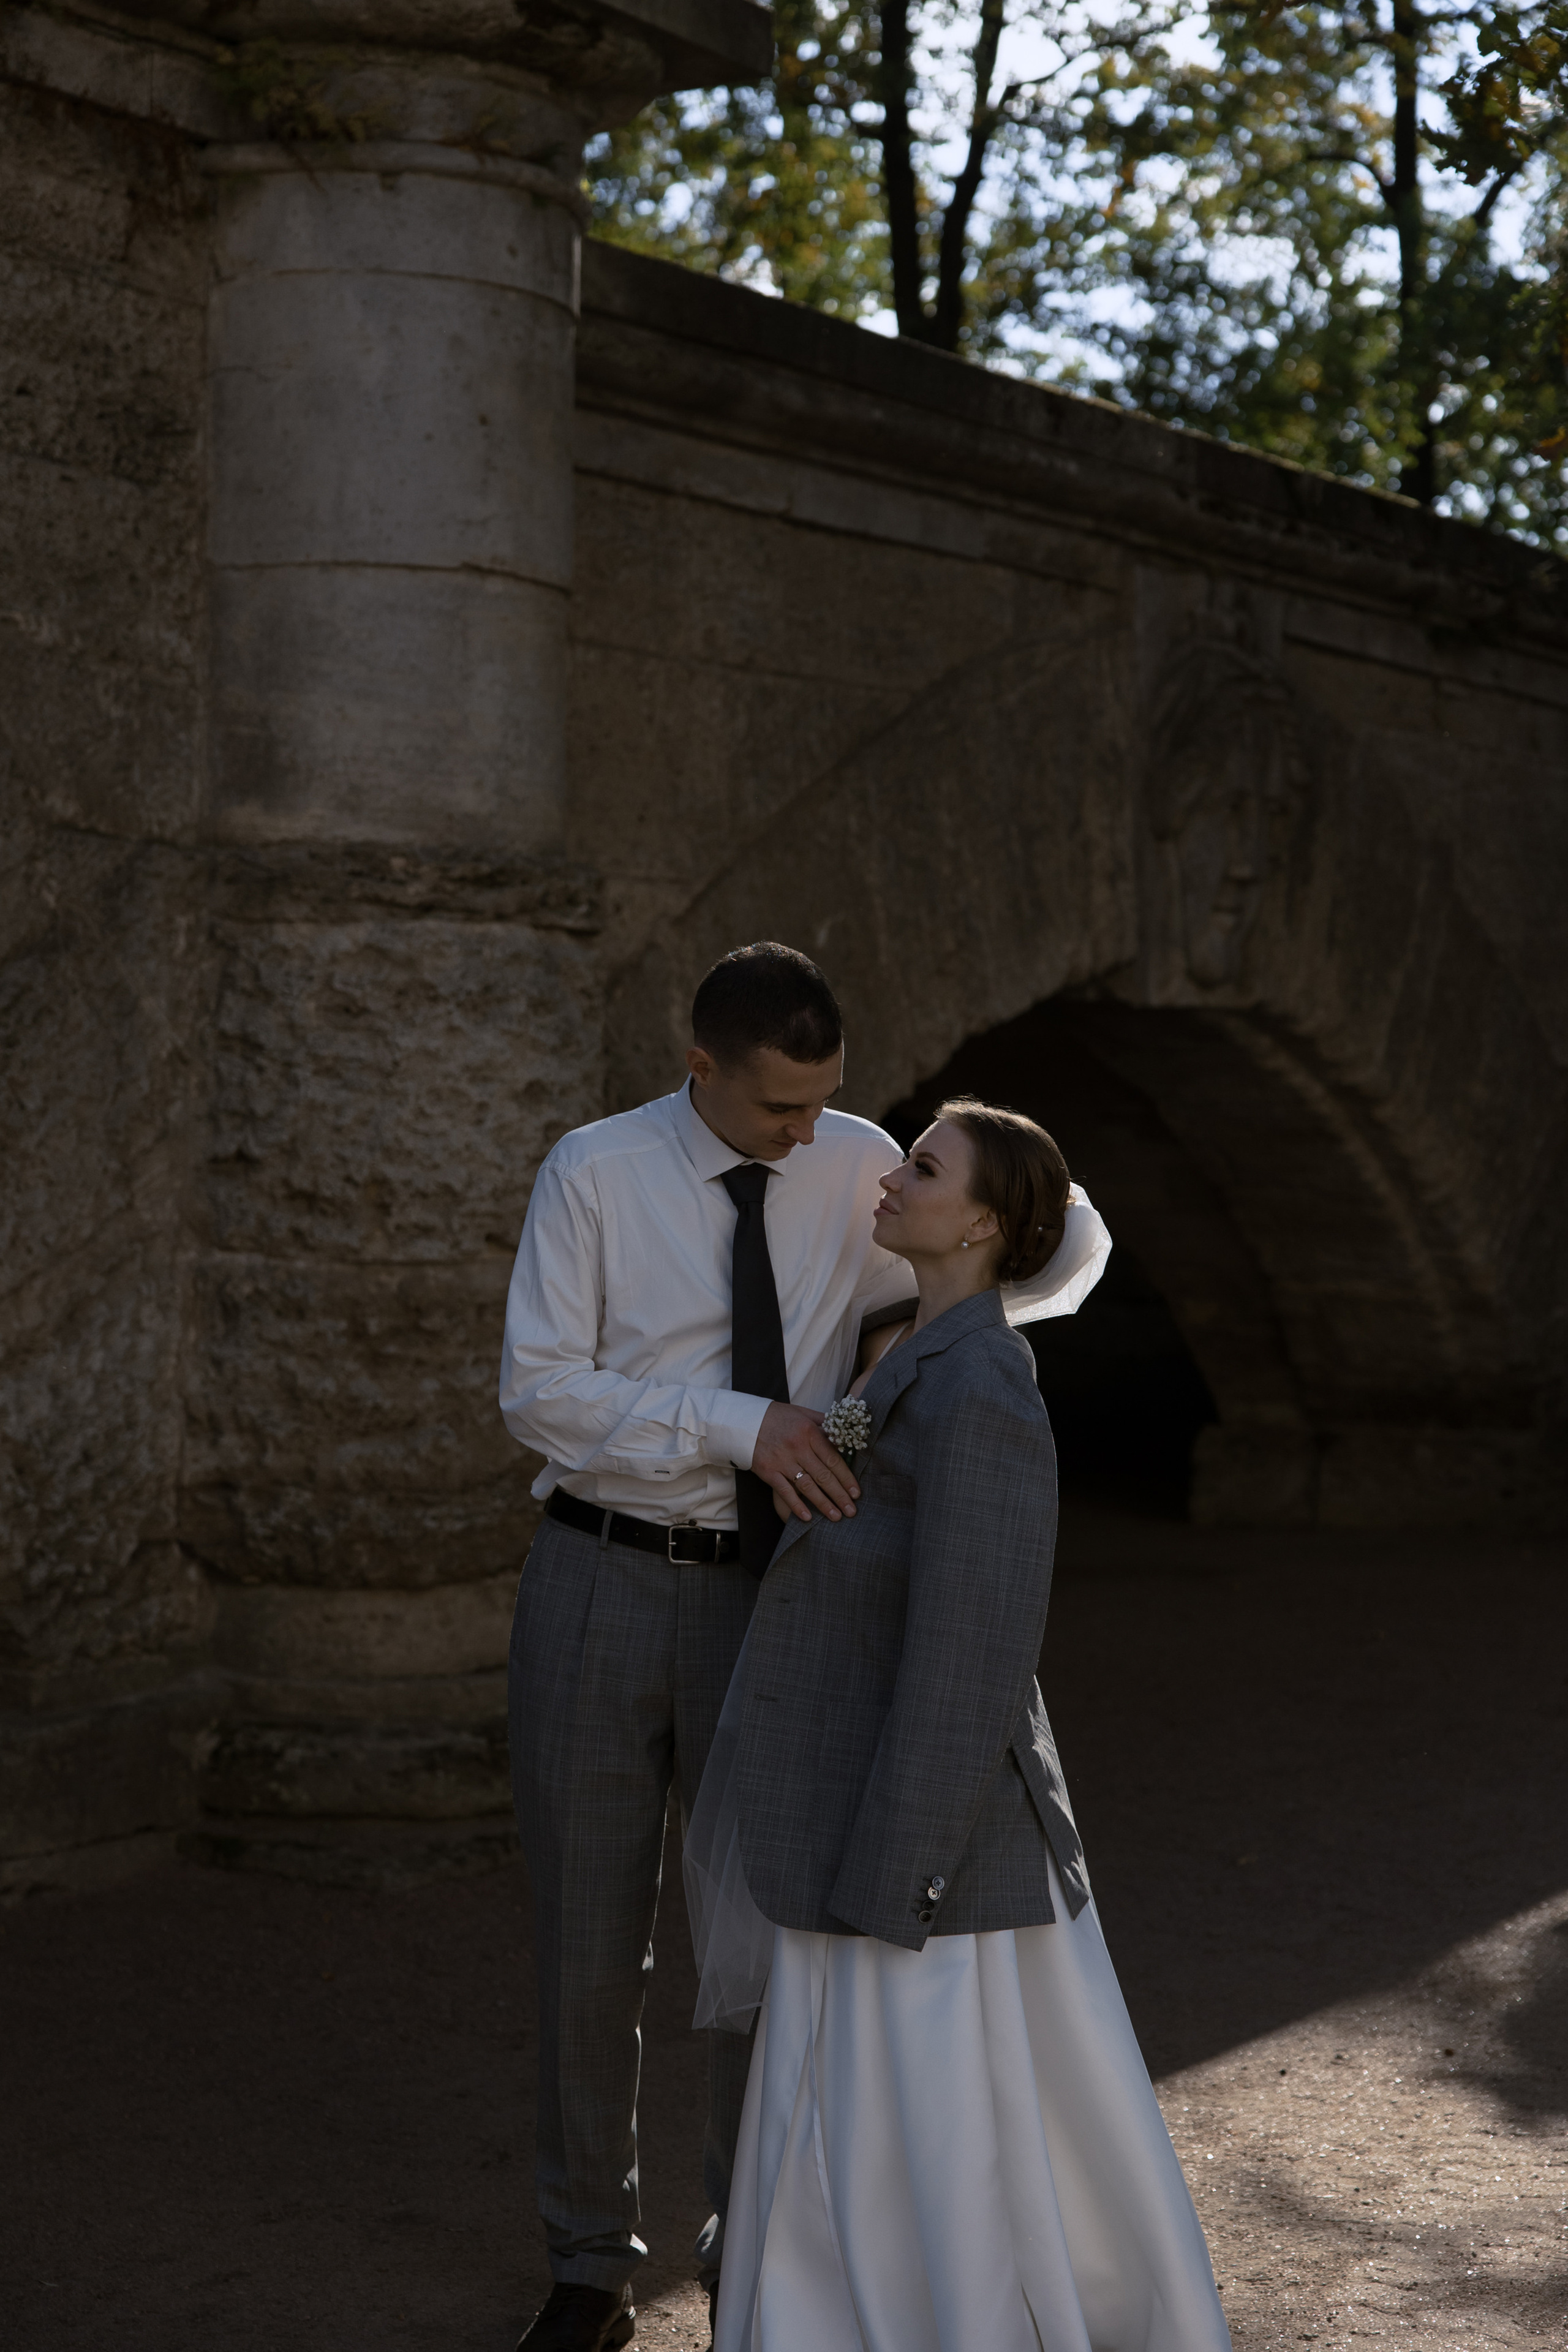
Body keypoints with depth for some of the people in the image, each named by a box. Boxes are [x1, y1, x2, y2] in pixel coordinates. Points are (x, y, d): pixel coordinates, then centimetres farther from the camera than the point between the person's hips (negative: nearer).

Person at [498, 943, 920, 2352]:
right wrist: (741, 1425, -24)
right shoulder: (595, 1174, -7)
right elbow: (539, 1391, -13)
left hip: (763, 1594, 1)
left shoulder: (859, 1171, -1)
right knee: (589, 1944, 7)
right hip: (602, 1584, -1)